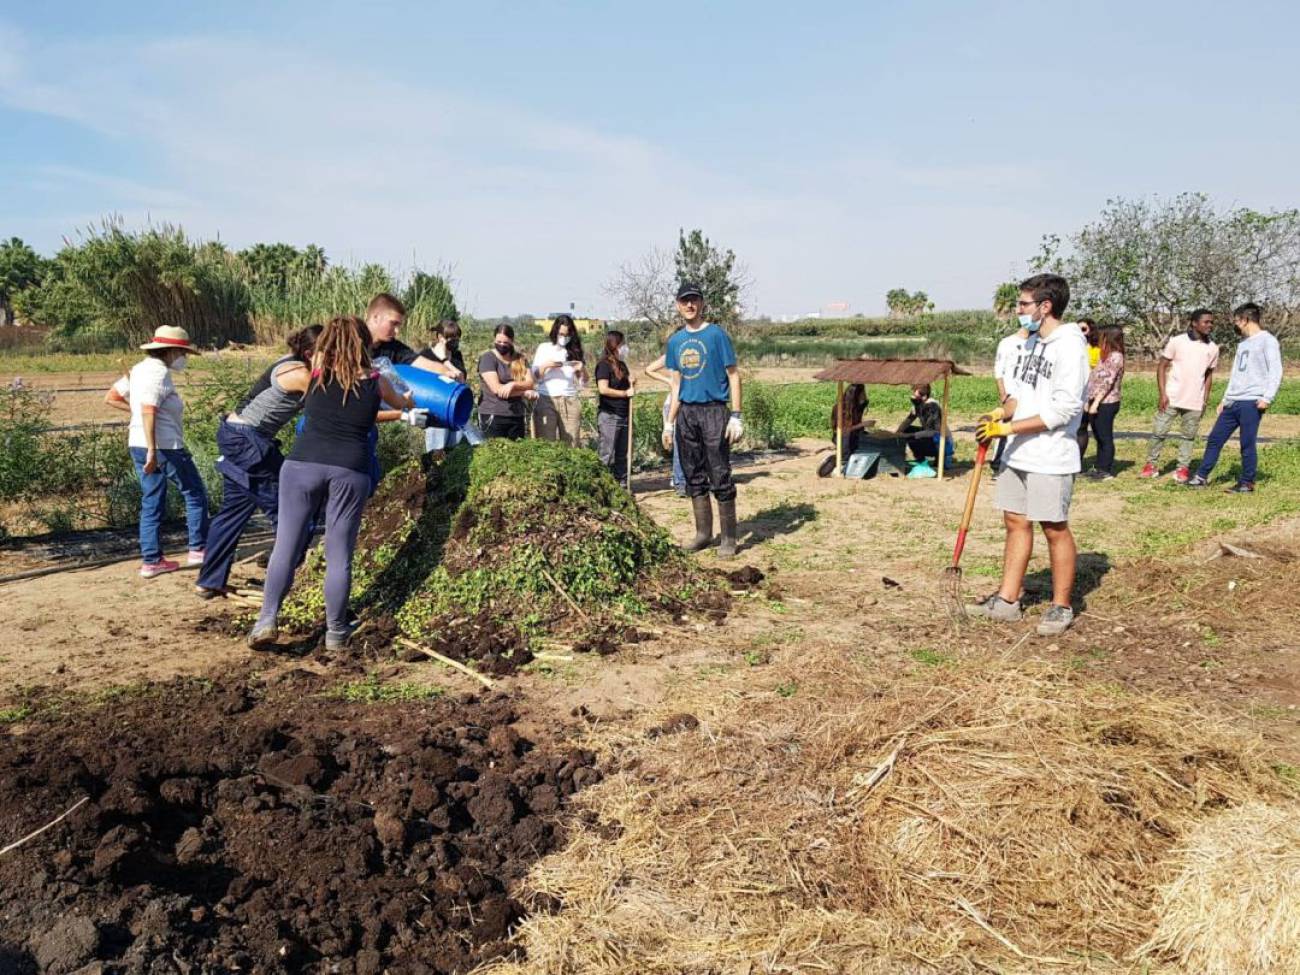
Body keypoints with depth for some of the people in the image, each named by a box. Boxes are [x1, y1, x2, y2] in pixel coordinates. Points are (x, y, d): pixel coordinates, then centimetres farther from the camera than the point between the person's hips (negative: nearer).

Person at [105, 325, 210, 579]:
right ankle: (198, 549, 11)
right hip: (165, 446, -9)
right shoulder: (159, 373, -15)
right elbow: (149, 413, -25)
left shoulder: (139, 369, 14)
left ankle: (151, 560, 14)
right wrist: (152, 452, -28)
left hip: (138, 445, 9)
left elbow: (111, 398, 19)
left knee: (151, 504, 12)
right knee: (195, 495, 6)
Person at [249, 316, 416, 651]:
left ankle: (267, 619, -1)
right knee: (339, 554, 5)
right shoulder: (375, 381, 10)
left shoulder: (318, 370, 10)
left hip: (303, 464, 0)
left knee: (286, 545, 6)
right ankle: (336, 632, 12)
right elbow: (402, 403, 32)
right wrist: (411, 403, 57)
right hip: (350, 471, 0)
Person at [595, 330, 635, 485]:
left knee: (622, 454, 12)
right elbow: (603, 389, -19)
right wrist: (625, 393, -14)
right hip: (609, 415, -8)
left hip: (623, 414, 8)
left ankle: (622, 483, 17)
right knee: (607, 454, -7)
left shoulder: (622, 365, 15)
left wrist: (632, 384, 5)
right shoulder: (604, 365, -9)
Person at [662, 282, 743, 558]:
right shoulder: (675, 341, 13)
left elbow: (733, 375, -5)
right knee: (694, 476, 10)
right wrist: (669, 422, 13)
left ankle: (728, 538, 2)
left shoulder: (716, 334, -3)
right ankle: (703, 533, 20)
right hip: (686, 413, 6)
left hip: (713, 411, -6)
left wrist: (736, 416, -12)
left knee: (720, 477, -6)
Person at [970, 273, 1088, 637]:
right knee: (1015, 522, 11)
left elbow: (1064, 409, -21)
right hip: (1019, 454, 8)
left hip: (1051, 458, -8)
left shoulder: (1069, 346, -15)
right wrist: (1001, 412, -2)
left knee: (1055, 529, 2)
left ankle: (1061, 607, 15)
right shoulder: (1031, 342, 13)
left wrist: (1009, 427, -20)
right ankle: (1007, 600, 20)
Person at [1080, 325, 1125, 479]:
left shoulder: (1115, 357, -13)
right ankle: (1100, 467, 21)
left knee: (1105, 436, -2)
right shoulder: (1107, 356, 16)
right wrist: (1090, 401, 14)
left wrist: (1095, 403, -22)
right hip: (1099, 402, 9)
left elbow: (1107, 382, -20)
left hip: (1106, 403, -9)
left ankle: (1106, 470, 4)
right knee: (1099, 435, 13)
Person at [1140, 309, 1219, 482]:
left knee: (1188, 436, 6)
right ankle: (1151, 465, 11)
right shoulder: (1177, 342, -5)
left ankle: (1183, 468, 12)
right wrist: (1162, 394, -9)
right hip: (1172, 398, -3)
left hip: (1195, 402, 3)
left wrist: (1205, 399, 10)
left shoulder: (1213, 348, 5)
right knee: (1159, 432, 0)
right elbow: (1162, 366, -2)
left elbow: (1209, 374, 16)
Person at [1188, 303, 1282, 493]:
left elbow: (1275, 371, -12)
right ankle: (1201, 477, 13)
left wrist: (1267, 397, -20)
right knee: (1215, 438, 7)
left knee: (1247, 444, -3)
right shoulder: (1242, 343, 21)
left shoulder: (1267, 340, -5)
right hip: (1233, 403, 8)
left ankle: (1247, 483, 6)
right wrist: (1225, 399, 22)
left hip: (1251, 403, -8)